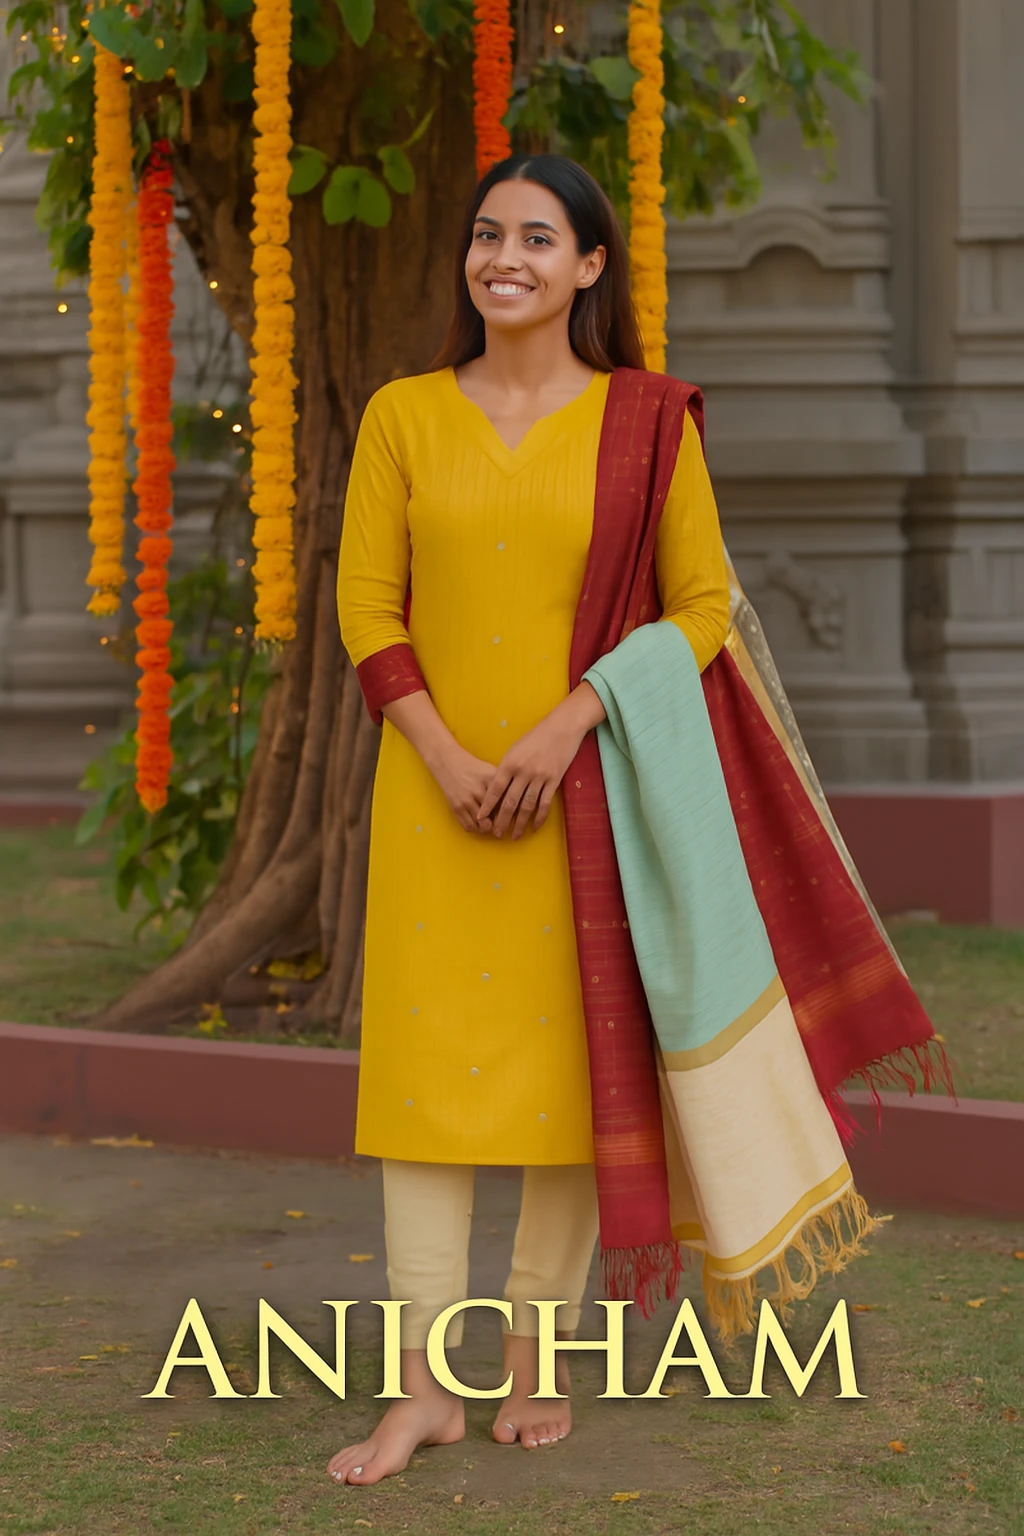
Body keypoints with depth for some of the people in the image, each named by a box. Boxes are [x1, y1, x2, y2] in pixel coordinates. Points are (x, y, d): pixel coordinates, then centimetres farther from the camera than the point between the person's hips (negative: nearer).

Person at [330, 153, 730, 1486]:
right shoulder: (403, 417, 5)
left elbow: (703, 603, -2)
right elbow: (366, 604, 4)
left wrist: (568, 724, -13)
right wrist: (445, 757, -9)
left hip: (589, 782, -1)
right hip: (435, 786, 1)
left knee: (572, 1064, 2)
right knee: (423, 1059, -3)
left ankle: (535, 1364, 15)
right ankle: (424, 1389, 2)